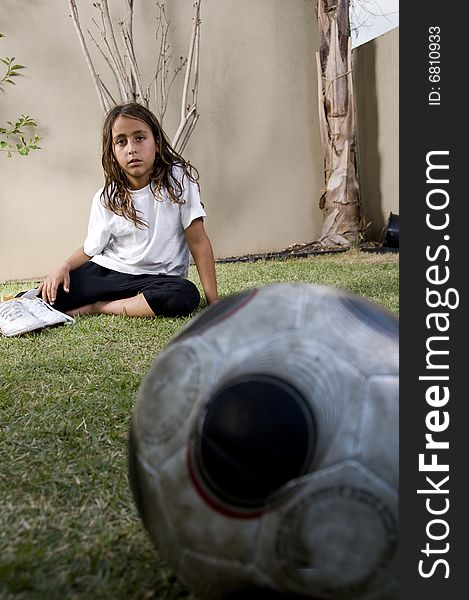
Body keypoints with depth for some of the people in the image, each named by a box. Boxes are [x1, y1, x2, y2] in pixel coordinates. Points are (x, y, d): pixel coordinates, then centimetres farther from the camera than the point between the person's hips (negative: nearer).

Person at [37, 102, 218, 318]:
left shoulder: (178, 179, -12)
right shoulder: (106, 198, -2)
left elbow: (198, 241, -12)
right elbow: (91, 249, 6)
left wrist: (213, 302, -16)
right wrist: (64, 267, -16)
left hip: (157, 278, 0)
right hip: (108, 271, 1)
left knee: (187, 296, -36)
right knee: (48, 297, -22)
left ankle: (96, 307, -17)